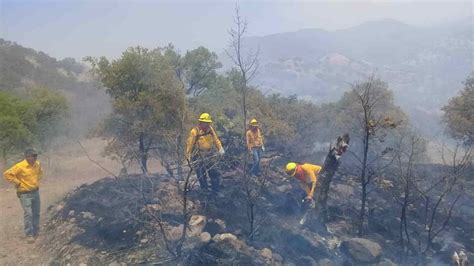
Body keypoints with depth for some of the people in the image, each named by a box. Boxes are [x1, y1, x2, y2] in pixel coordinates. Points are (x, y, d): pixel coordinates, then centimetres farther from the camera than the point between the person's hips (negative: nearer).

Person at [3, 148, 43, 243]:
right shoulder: (20, 166, -19)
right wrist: (18, 183, -15)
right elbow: (7, 174, -17)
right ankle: (29, 235, -2)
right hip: (25, 194, -6)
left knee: (36, 213, 13)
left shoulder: (37, 164, 1)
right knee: (28, 214, -10)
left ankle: (36, 233, 27)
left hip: (36, 192, 6)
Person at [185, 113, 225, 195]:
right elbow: (189, 144, -11)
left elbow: (216, 139, 7)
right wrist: (188, 156, -8)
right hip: (198, 157, -5)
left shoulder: (210, 129, 0)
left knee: (214, 173, 5)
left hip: (209, 156, 5)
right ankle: (205, 191, 20)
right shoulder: (194, 131, -16)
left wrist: (220, 149, -5)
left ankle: (216, 192, 16)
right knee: (202, 175, 4)